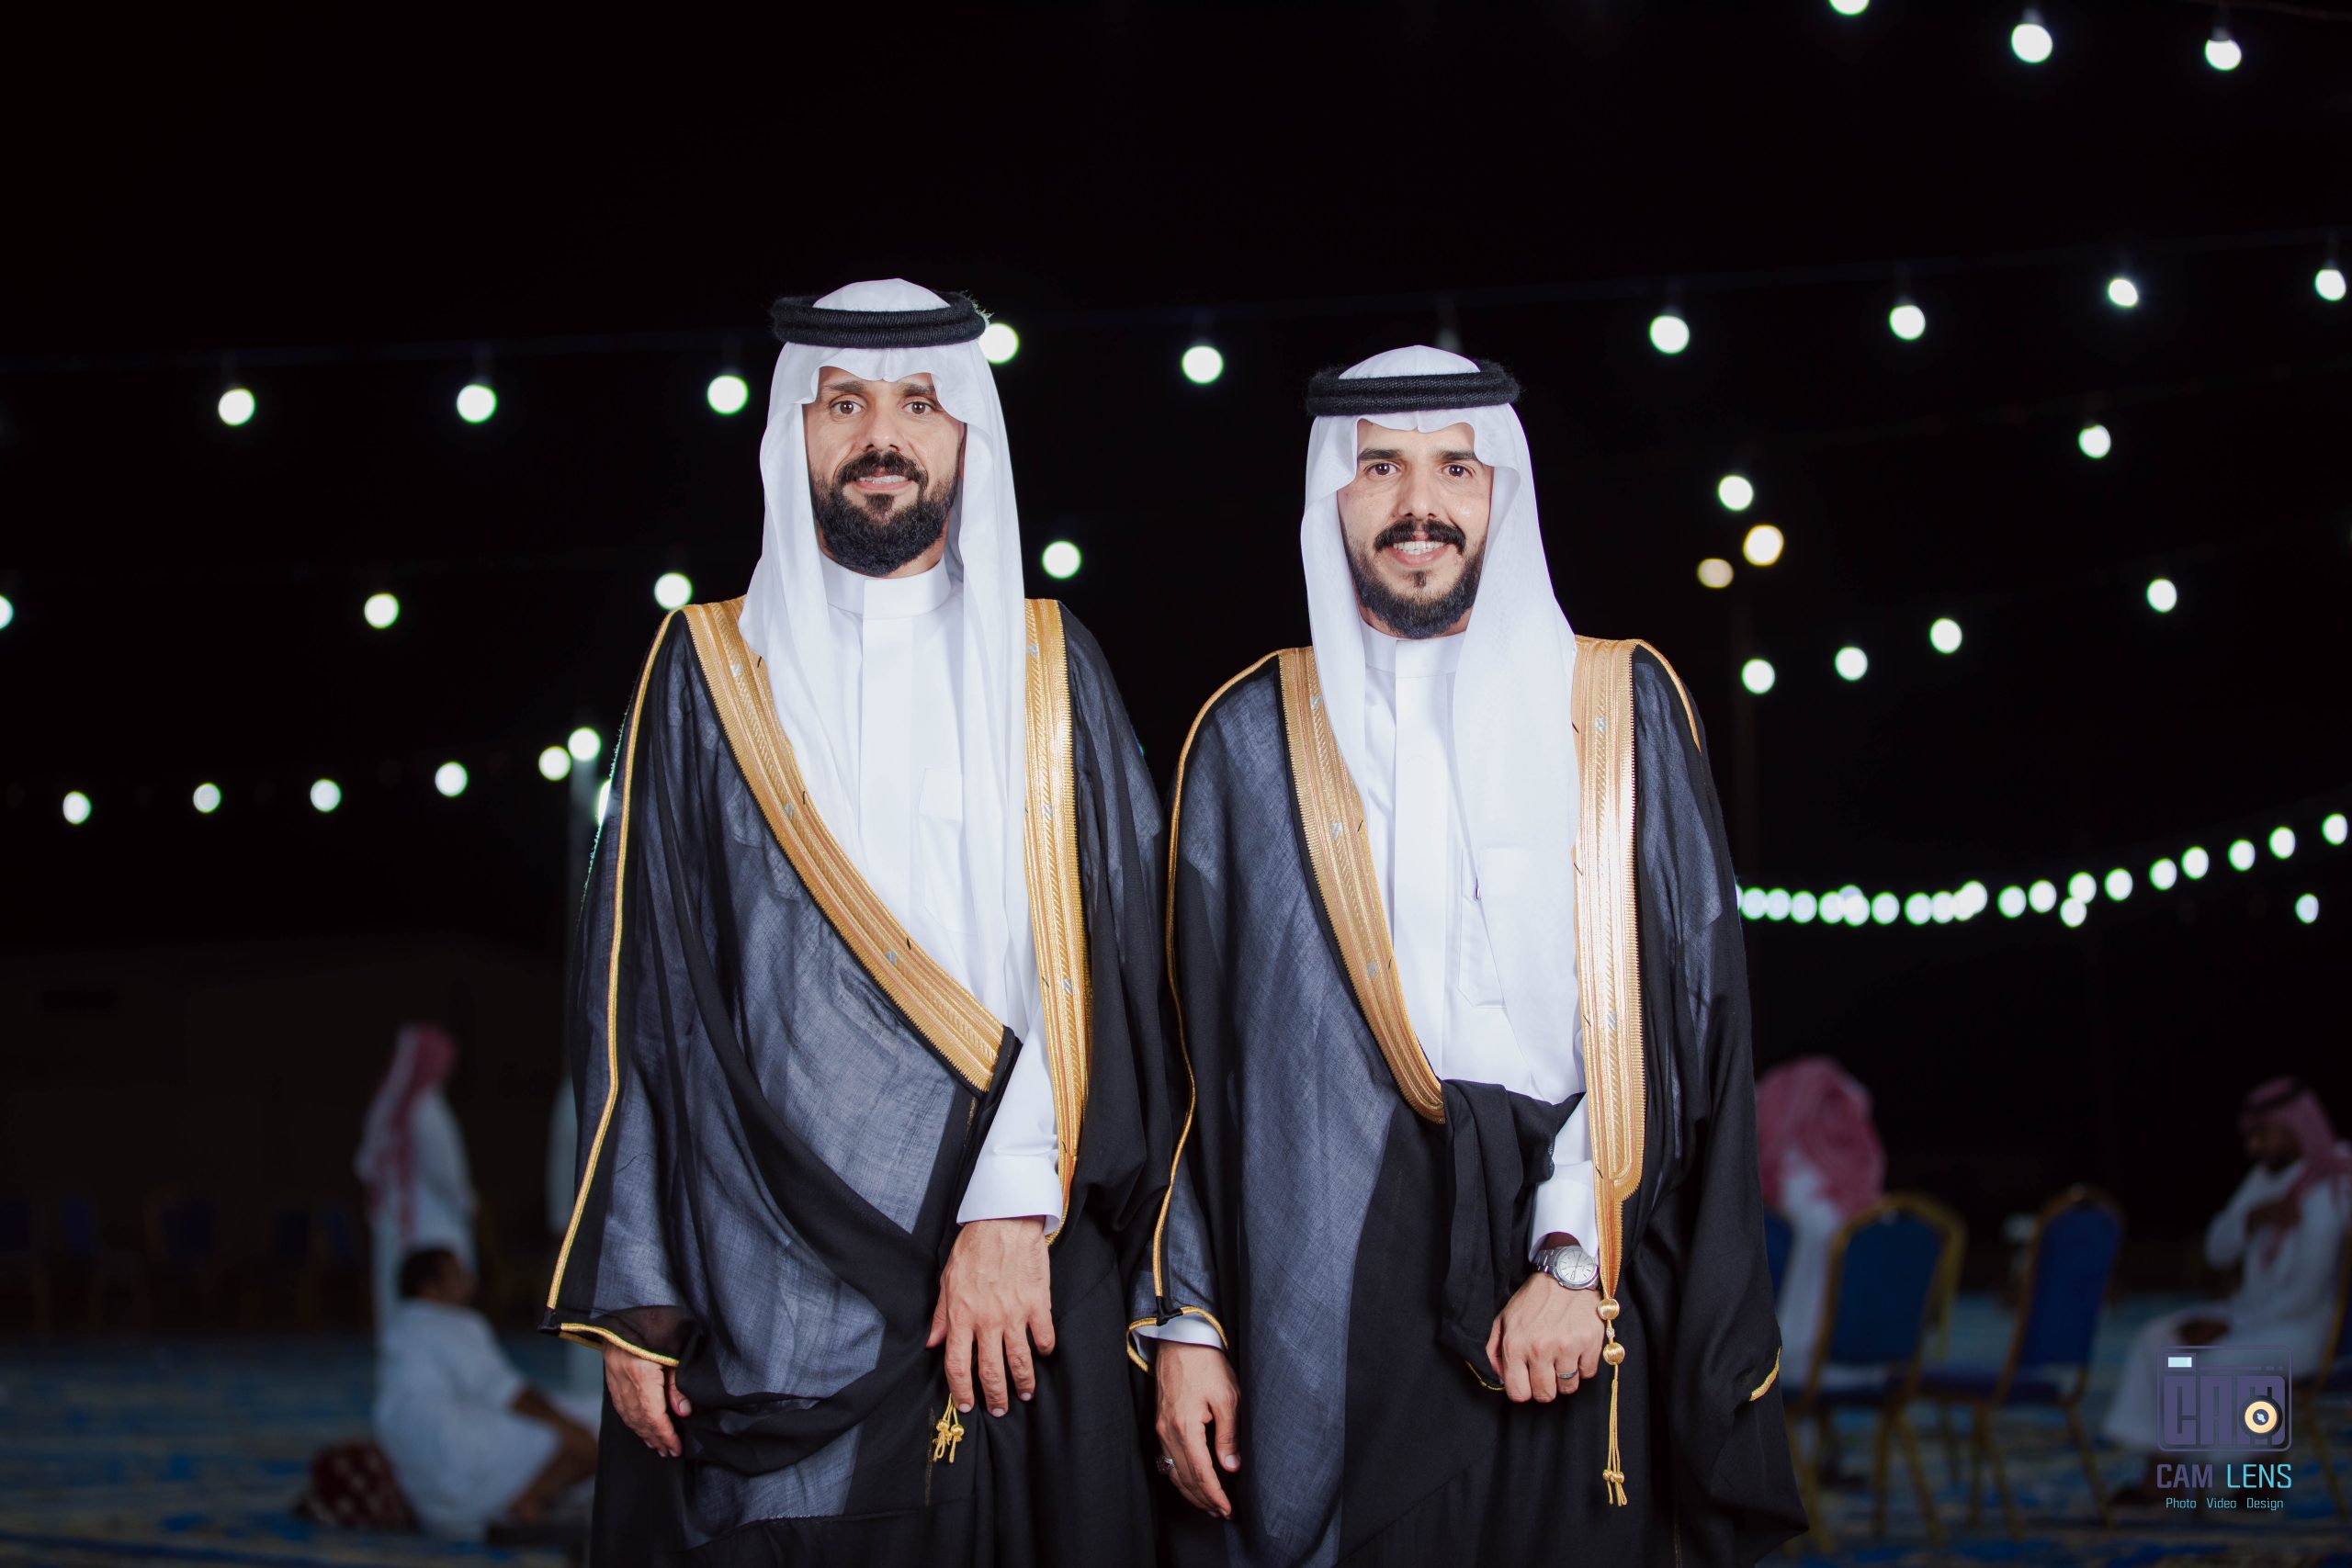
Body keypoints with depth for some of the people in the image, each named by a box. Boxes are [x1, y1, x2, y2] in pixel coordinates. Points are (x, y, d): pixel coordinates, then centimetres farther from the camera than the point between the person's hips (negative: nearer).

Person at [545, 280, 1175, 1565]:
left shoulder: (1046, 667, 10)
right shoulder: (711, 670, 10)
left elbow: (1096, 957, -1)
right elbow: (638, 993, 6)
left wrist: (1016, 1206, -15)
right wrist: (632, 1298, -1)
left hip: (1014, 1275, 0)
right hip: (757, 1295, 0)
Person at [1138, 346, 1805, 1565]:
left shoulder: (1621, 708, 7)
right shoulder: (1252, 736, 9)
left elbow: (1677, 1010, 0)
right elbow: (1189, 1051, 7)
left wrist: (1576, 1255, -11)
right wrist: (1184, 1323, 0)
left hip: (1572, 1308, 0)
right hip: (1319, 1304, 0)